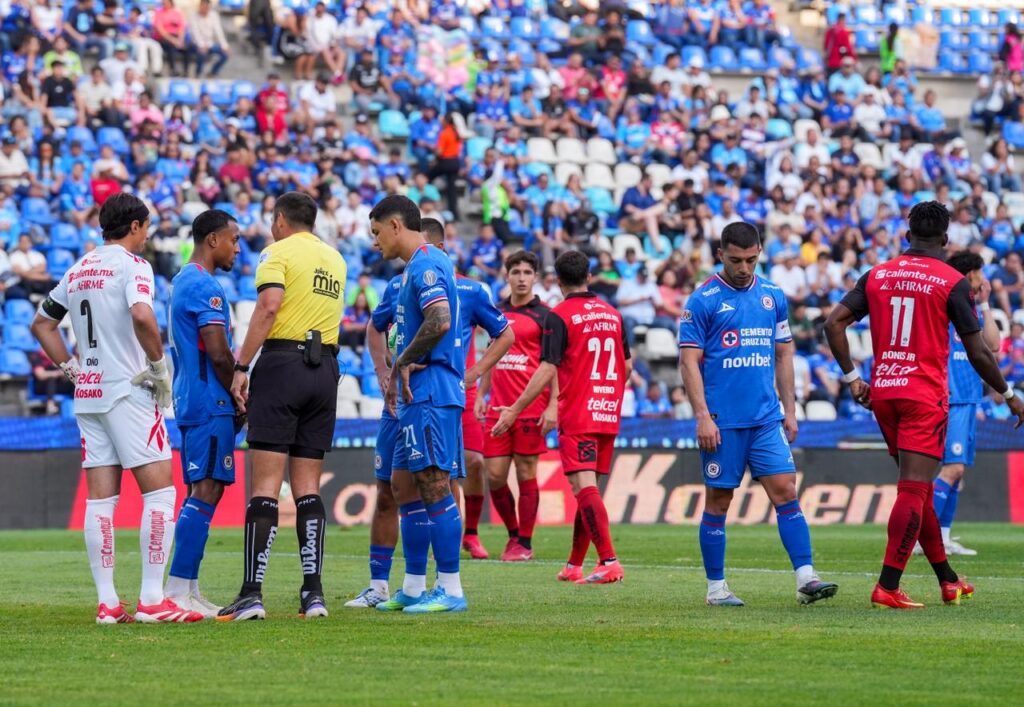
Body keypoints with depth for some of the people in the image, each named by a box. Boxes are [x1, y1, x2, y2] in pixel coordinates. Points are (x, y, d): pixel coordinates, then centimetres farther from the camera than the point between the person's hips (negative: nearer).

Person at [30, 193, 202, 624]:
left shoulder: (78, 270, 16)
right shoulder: (131, 264, -7)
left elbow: (42, 323, 23)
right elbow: (141, 316, -25)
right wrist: (159, 364, -12)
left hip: (87, 394, 7)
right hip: (129, 391, -7)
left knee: (100, 498, 5)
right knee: (159, 490, -5)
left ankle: (107, 602, 5)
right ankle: (152, 600, -10)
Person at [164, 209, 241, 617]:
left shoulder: (183, 281, 19)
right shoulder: (204, 286, -13)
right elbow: (218, 353, -19)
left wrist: (232, 393, 20)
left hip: (191, 401, 11)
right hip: (209, 403, -11)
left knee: (203, 491, 12)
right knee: (206, 492, -12)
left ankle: (188, 590, 12)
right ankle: (178, 590, -16)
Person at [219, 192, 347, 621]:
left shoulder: (278, 252, -3)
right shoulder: (334, 259, 18)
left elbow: (269, 307, -16)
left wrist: (241, 367, -15)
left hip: (282, 363, -6)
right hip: (326, 367, 6)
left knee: (265, 485, -8)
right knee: (308, 486, 8)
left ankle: (252, 593, -13)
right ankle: (313, 592, 1)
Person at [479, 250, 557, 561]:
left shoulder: (543, 315, -3)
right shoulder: (497, 312, 13)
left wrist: (553, 405, -14)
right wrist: (481, 394, 14)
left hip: (531, 406, -5)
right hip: (498, 406, 5)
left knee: (526, 473, -1)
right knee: (494, 475, 2)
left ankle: (524, 543, 7)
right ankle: (513, 532, 20)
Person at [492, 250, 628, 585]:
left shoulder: (559, 316, -7)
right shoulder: (612, 314, 12)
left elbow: (548, 370, -15)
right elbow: (627, 367, 18)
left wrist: (515, 410, -14)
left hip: (576, 416, -7)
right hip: (608, 414, 7)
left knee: (585, 487, -13)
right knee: (586, 488, 13)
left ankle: (609, 562, -26)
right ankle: (574, 566, 18)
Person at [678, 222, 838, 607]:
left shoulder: (772, 296, 10)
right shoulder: (703, 301, -4)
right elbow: (689, 361, -7)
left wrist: (789, 411, 12)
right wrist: (702, 416, -14)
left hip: (767, 418, 4)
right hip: (723, 422, -4)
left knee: (786, 493, -5)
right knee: (718, 503, 3)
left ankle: (806, 578, -9)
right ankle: (716, 587, 11)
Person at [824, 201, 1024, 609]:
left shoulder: (877, 276, 7)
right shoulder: (952, 283, -5)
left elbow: (834, 323, 0)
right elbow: (977, 353, -4)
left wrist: (852, 377, 7)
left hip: (883, 393, 5)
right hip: (925, 395, -5)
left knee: (917, 488, 15)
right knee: (914, 490, -7)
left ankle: (948, 580, 25)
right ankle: (887, 588, -15)